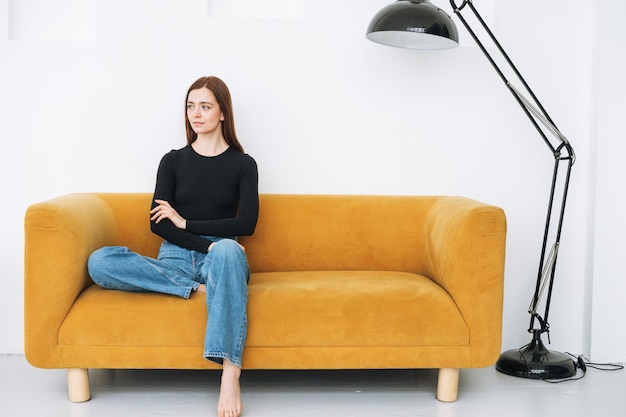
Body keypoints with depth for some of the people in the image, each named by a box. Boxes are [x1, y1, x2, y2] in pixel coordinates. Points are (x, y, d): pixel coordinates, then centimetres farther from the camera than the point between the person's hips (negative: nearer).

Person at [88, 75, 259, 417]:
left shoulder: (243, 164, 9)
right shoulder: (173, 161, 12)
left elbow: (247, 223, -3)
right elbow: (158, 224, 1)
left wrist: (186, 223, -7)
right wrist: (208, 245, -13)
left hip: (220, 258, -2)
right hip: (175, 259, 2)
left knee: (228, 251, -41)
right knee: (99, 262, -24)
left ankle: (230, 373, -45)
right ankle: (199, 288, -27)